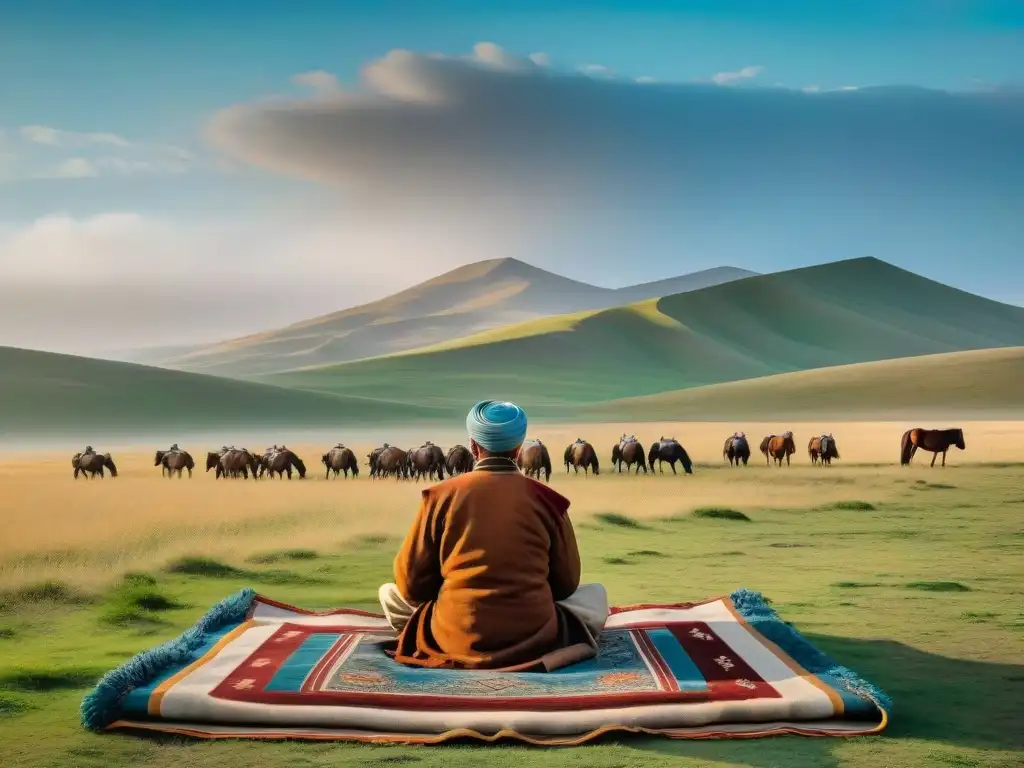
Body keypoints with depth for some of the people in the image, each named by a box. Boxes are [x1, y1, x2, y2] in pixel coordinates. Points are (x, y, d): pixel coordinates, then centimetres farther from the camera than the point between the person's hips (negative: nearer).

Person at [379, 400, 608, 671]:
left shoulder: (442, 494, -4)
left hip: (455, 641, 0)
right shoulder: (546, 498, -2)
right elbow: (566, 584, 8)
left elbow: (411, 582, 1)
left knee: (391, 593, 25)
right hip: (534, 638, 0)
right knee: (595, 593, 25)